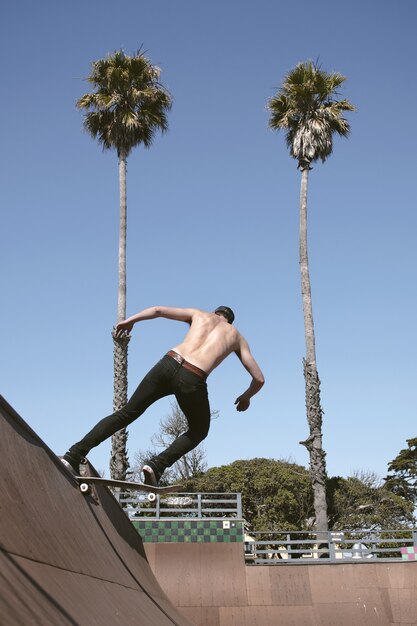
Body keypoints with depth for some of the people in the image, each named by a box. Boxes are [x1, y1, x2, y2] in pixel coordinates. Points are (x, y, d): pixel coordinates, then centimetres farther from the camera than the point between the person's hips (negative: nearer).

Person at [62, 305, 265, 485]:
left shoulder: (200, 314, 27)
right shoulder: (238, 338, 26)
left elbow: (158, 310, 14)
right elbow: (259, 378, 23)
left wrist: (130, 320, 24)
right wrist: (246, 397, 41)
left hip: (168, 364, 2)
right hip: (192, 380, -2)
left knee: (127, 413, 15)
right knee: (199, 431, 24)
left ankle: (74, 455, 6)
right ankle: (158, 464, 2)